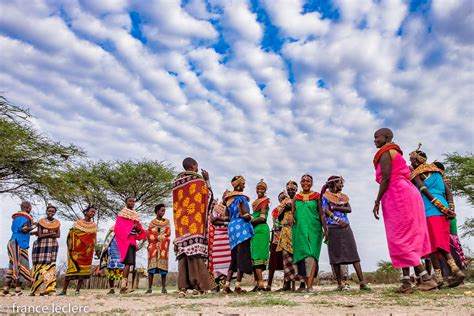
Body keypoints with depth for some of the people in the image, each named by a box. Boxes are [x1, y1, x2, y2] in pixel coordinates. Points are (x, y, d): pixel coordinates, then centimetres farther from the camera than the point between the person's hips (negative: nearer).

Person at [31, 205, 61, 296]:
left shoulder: (57, 222, 9)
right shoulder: (41, 222, 3)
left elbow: (58, 235, 0)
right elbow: (40, 235, -6)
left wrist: (45, 234, -9)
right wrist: (51, 234, -10)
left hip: (52, 245, 2)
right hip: (41, 245, -2)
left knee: (50, 266, -5)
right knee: (40, 266, -6)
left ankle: (49, 289, -7)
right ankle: (36, 289, -1)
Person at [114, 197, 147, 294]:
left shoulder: (136, 215, 21)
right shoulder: (121, 214, 3)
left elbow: (140, 230, 19)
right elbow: (117, 228, -8)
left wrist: (138, 229, -4)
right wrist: (131, 227, -14)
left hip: (132, 241, 6)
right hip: (125, 240, -6)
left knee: (129, 262, 4)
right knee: (128, 261, -20)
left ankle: (123, 286, 8)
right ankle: (124, 282, -23)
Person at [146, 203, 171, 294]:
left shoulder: (167, 221, 12)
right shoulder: (152, 222, 9)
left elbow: (168, 233, 1)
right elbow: (149, 236, 2)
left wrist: (155, 236, -7)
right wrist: (159, 237, -10)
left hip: (163, 246, 1)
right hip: (153, 246, -1)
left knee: (163, 265, -5)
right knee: (152, 265, -8)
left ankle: (163, 287, -3)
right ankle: (150, 287, -6)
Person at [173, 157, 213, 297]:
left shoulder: (176, 182, 18)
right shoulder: (198, 179, 2)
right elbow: (208, 195, 9)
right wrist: (207, 180, 18)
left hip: (181, 220, 5)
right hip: (195, 220, -5)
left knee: (183, 251, 0)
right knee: (196, 250, -7)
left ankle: (183, 286, -5)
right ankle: (198, 284, -12)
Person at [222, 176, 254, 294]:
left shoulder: (229, 198, 15)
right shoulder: (241, 197, -9)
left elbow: (226, 214, 20)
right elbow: (245, 215, -17)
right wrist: (250, 217, 2)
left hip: (232, 227, 8)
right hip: (241, 228, -8)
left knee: (234, 258, 13)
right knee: (242, 257, -3)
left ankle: (227, 285, 8)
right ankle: (237, 286, -3)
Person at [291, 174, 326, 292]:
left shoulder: (316, 196, 7)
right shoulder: (296, 197, 12)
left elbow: (321, 214, 7)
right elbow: (293, 212, 15)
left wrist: (325, 229, 2)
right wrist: (291, 218, -7)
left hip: (314, 228, -2)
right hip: (299, 229, 2)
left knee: (312, 254, -12)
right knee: (302, 255, 2)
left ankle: (309, 285, -16)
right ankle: (307, 283, 10)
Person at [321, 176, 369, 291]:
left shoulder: (344, 196, 19)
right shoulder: (325, 196, 5)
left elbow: (349, 209, 5)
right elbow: (326, 210, -8)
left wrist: (335, 207, -8)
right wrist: (336, 219, -22)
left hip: (345, 227, 4)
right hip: (333, 228, -4)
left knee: (353, 253, -4)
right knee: (336, 255, -2)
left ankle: (362, 282, -7)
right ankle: (340, 283, 3)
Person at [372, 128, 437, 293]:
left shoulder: (385, 152, -5)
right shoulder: (395, 152, 24)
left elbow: (386, 179, -15)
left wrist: (377, 202, -13)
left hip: (397, 196, -10)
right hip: (405, 193, 10)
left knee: (400, 240, -8)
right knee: (405, 239, 7)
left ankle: (426, 278, -8)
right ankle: (406, 281, 8)